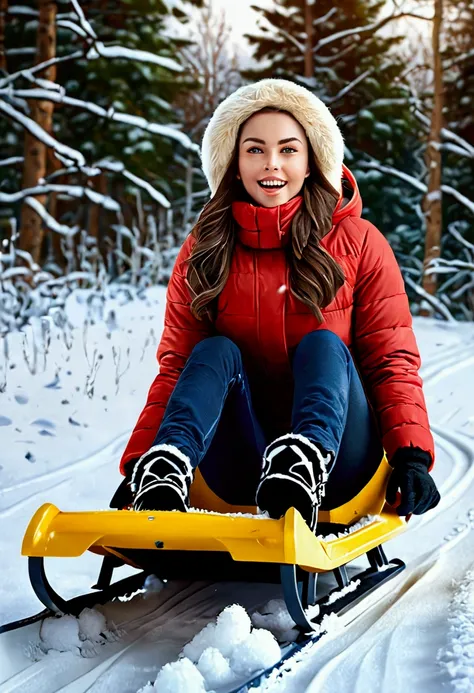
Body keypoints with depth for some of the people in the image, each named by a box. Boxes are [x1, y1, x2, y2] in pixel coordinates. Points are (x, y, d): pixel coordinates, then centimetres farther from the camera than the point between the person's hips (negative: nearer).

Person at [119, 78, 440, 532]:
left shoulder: (358, 243, 4)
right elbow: (176, 366, 2)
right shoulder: (204, 251, 7)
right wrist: (138, 461, -12)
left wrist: (412, 456, -16)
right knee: (216, 351, -20)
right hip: (239, 473, 1)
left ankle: (305, 466, -51)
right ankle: (163, 476, -46)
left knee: (322, 344, -23)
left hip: (337, 464, -1)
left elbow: (392, 360, 0)